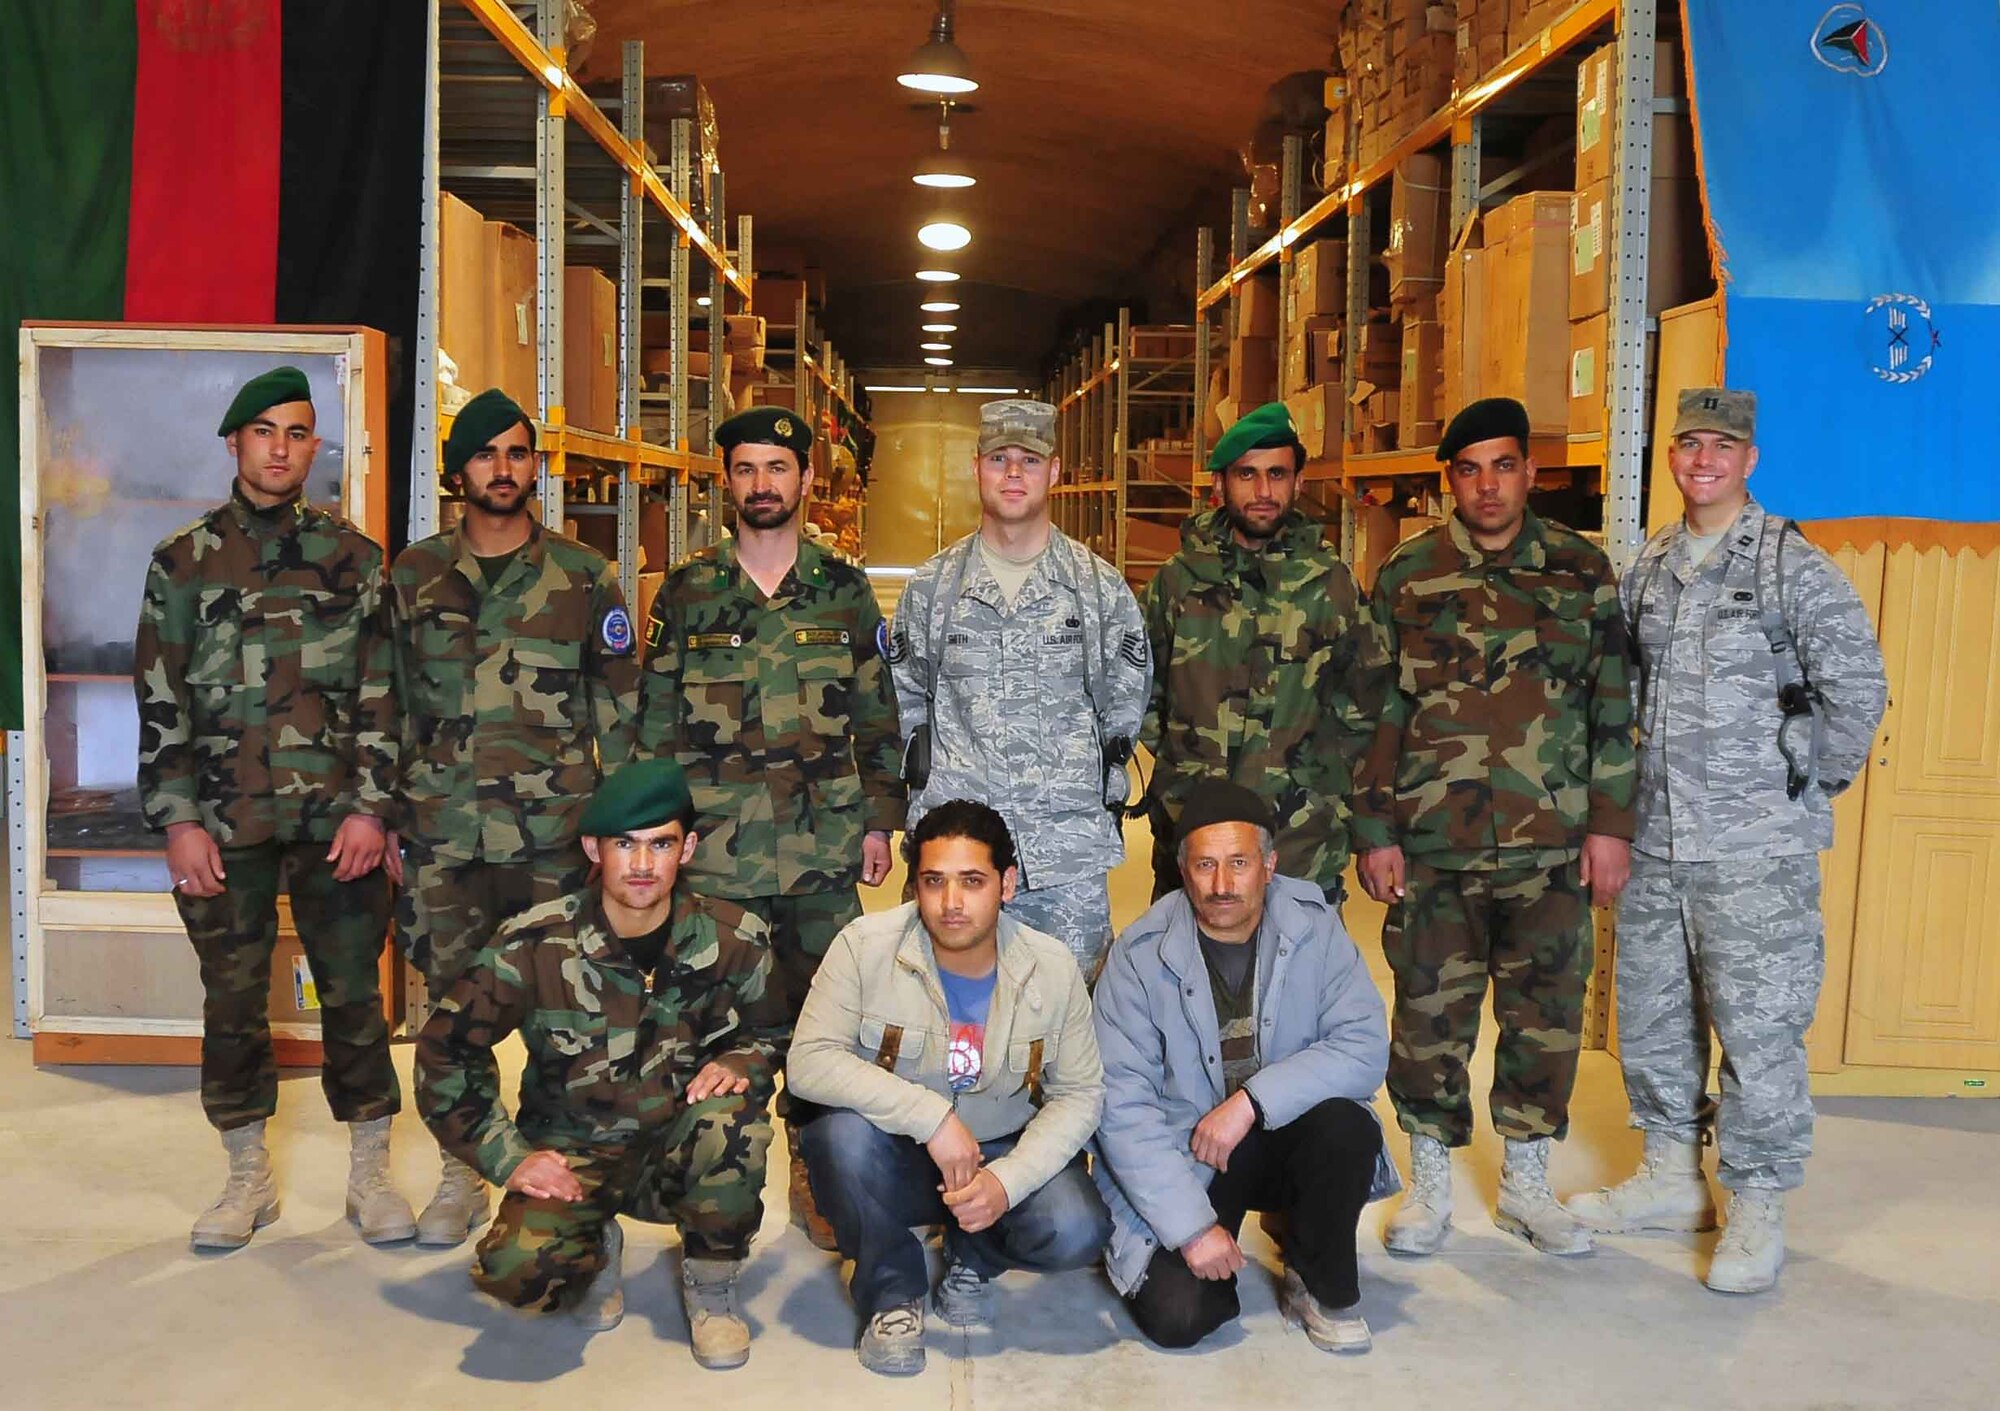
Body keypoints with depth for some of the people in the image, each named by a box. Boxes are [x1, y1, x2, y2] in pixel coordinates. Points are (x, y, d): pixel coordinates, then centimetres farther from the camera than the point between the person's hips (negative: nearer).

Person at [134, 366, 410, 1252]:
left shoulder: (353, 559, 5)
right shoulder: (183, 562, 6)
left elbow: (381, 694, 2)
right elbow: (160, 703, 4)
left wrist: (371, 808, -6)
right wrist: (178, 821, -3)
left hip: (338, 821, 0)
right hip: (225, 826, 1)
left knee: (354, 997, 4)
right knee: (232, 1004, 9)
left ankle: (370, 1173, 18)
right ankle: (249, 1178, 24)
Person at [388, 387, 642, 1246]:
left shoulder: (583, 578, 3)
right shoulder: (414, 577, 7)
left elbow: (620, 708, 5)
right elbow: (391, 707, 11)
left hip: (557, 833, -1)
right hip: (444, 836, 1)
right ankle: (462, 1176, 23)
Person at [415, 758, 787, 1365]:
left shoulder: (733, 939, -9)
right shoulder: (534, 944, -14)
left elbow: (772, 1034, 8)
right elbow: (444, 1053, -5)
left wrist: (738, 1066, -16)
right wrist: (507, 1158, -11)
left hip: (681, 1155, 1)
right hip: (571, 1155, -1)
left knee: (728, 1118, -34)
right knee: (516, 1269, -30)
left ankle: (710, 1284, -4)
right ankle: (596, 1249, 10)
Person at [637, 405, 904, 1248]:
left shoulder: (845, 592, 6)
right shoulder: (688, 593, 5)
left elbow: (878, 716, 8)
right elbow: (656, 720, 6)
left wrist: (880, 819, 4)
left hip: (824, 848, 1)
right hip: (717, 851, 0)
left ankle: (815, 1175, 22)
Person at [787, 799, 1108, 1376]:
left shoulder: (1053, 967, -10)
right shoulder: (865, 945, -17)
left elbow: (1080, 1094, -6)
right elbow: (808, 1063, -23)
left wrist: (1008, 1180, -23)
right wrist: (930, 1116, -32)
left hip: (1005, 1154, 1)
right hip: (894, 1156, -1)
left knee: (1076, 1234, -26)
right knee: (841, 1131, -34)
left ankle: (971, 1257, 11)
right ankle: (892, 1292, -5)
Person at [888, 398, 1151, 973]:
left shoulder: (1102, 587, 5)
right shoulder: (931, 586, 7)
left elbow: (1125, 707, 11)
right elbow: (902, 698, 16)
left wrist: (1107, 792, 9)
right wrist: (924, 775, 10)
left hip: (1070, 848, 0)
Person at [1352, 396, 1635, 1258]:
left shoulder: (1584, 571, 6)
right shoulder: (1409, 574, 3)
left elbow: (1613, 706, 8)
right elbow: (1376, 710, 3)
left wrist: (1610, 824, 2)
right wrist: (1375, 832, -2)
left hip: (1552, 846, 1)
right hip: (1433, 845, -1)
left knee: (1547, 1016, 9)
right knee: (1430, 1015, 5)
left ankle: (1526, 1182, 26)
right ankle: (1430, 1184, 22)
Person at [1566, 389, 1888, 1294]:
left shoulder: (1794, 567, -7)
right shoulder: (1648, 569, 10)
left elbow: (1858, 691, -8)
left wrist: (1808, 784, -3)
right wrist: (1644, 782, 12)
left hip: (1756, 847, -6)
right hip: (1656, 839, 6)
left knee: (1757, 1027, -1)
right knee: (1650, 1013, 15)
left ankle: (1757, 1211, 14)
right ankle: (1673, 1177, 32)